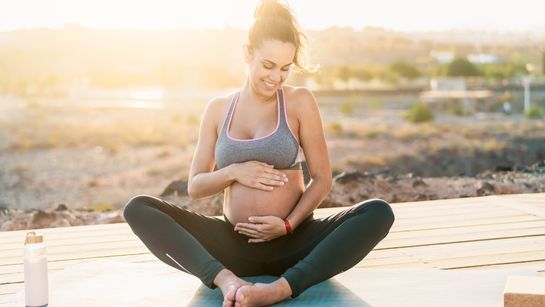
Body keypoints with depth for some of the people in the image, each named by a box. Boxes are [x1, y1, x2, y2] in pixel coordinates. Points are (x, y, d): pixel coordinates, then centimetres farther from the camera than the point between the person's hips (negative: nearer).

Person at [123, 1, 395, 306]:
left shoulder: (300, 101, 2)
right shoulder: (218, 108, 8)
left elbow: (323, 178, 1)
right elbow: (195, 186, 10)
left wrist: (288, 224, -14)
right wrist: (232, 172, -10)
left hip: (293, 243, -2)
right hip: (235, 245, 2)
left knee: (379, 213, -27)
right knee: (137, 208, -16)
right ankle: (227, 280, -37)